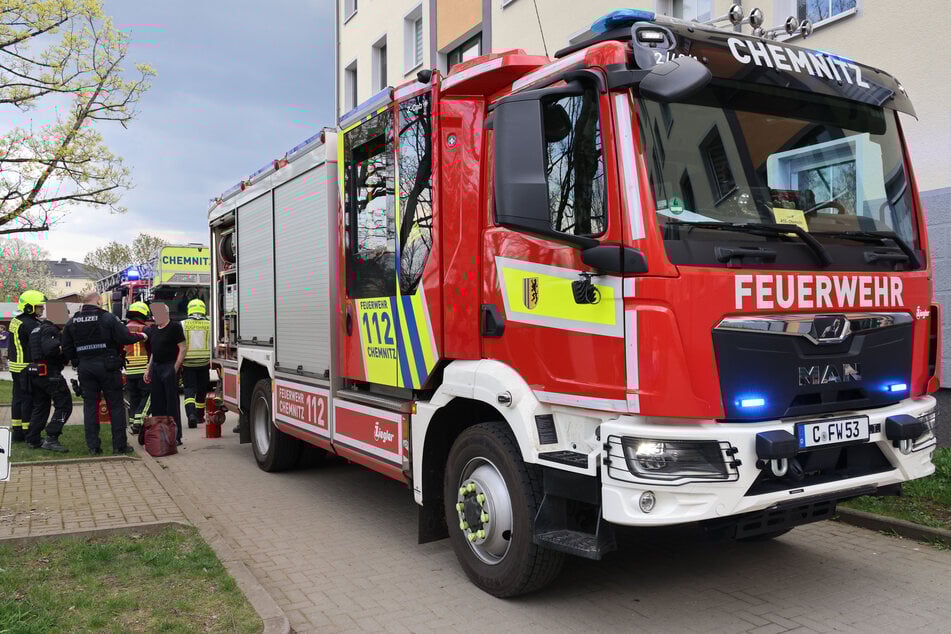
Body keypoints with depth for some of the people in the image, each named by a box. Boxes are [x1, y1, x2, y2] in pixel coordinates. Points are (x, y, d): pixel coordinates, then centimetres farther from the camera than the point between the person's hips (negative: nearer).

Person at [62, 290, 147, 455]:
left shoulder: (72, 322, 7)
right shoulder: (107, 318, -9)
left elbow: (66, 349, 7)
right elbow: (125, 338, -11)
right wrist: (141, 336, 6)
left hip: (85, 368, 4)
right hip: (107, 367, -4)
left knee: (90, 406, 10)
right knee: (116, 405, 4)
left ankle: (93, 446, 9)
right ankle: (119, 445, 5)